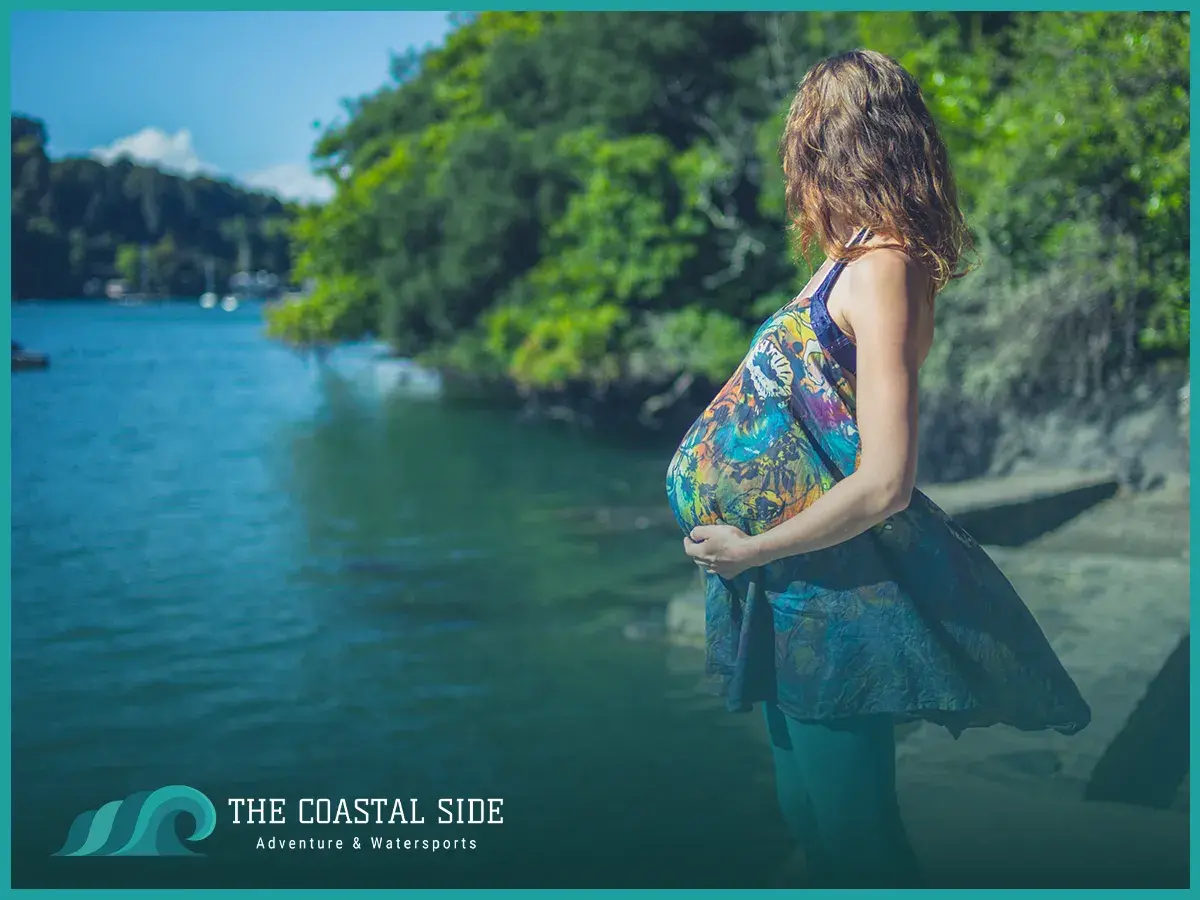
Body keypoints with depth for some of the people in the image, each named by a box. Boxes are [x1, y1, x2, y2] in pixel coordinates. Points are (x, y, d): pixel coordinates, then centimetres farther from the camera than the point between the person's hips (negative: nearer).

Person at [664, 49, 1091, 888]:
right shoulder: (865, 257, 8)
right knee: (812, 810, 21)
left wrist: (751, 549, -17)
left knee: (851, 834, 5)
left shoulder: (880, 268, -20)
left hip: (834, 593, -9)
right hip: (803, 592, 9)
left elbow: (884, 482, -25)